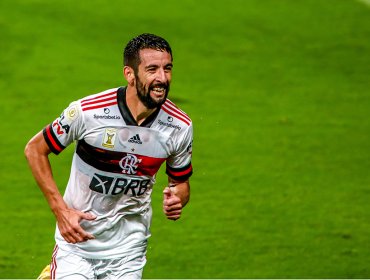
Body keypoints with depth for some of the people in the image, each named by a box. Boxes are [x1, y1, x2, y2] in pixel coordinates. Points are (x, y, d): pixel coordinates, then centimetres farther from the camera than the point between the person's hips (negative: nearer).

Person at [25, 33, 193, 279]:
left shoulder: (180, 126, -8)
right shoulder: (87, 112, -18)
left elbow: (181, 183, 8)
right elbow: (35, 149, -5)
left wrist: (176, 199, -16)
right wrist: (60, 210, -12)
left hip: (128, 246, 2)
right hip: (77, 236, -2)